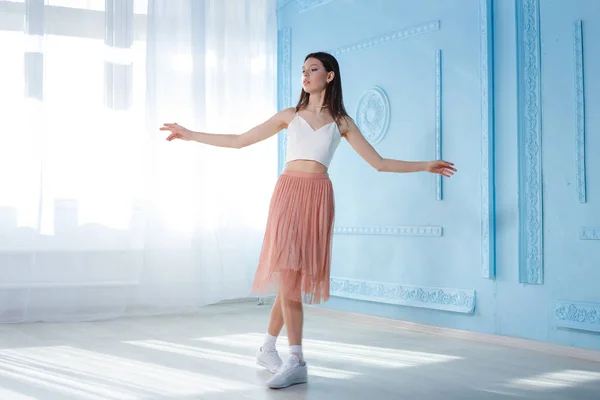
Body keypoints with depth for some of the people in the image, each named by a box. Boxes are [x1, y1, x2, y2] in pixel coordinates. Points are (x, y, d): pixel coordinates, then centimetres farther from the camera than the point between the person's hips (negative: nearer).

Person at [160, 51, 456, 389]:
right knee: (288, 274, -8)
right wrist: (190, 135, 14)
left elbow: (379, 163, 14)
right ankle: (297, 361, -2)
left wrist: (425, 166, 8)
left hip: (318, 196, 0)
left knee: (293, 275, -4)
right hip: (288, 192, 0)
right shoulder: (290, 115, 15)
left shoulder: (341, 121, 13)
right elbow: (238, 141, 16)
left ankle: (269, 348, 10)